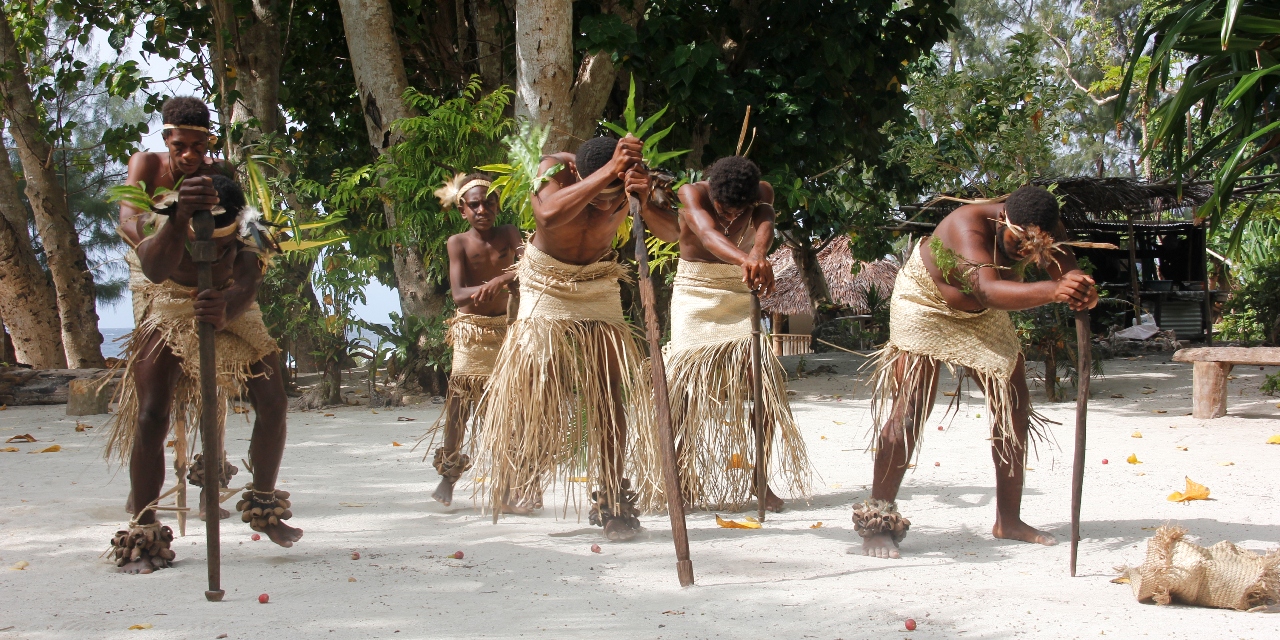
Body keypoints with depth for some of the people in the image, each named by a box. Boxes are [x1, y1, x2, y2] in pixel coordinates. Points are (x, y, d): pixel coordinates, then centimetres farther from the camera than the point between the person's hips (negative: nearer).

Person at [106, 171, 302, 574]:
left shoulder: (246, 242, -27)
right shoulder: (159, 228, -33)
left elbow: (245, 290, -47)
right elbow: (156, 268, -58)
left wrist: (225, 310, -73)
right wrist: (180, 218, -80)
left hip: (231, 319, 2)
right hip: (168, 321, -2)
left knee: (273, 404, -8)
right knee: (150, 418, -18)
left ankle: (264, 503, 15)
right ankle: (143, 534, -13)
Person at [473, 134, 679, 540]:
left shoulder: (633, 175, -21)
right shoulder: (555, 169, -28)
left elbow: (670, 232, -28)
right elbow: (550, 214, -50)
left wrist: (646, 201, -49)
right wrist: (608, 172, -55)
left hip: (598, 287, 2)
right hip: (547, 283, -2)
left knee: (611, 391, -8)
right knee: (532, 386, -8)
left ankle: (611, 502, -4)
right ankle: (514, 472, 17)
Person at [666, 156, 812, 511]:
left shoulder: (762, 193, -12)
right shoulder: (692, 195, -21)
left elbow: (764, 225, -34)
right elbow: (707, 233, -42)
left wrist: (758, 254, -59)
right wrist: (744, 259, -64)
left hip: (740, 298, 2)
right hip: (695, 299, -2)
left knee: (768, 384, -10)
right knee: (683, 388, -10)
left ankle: (757, 478, 1)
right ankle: (679, 482, -1)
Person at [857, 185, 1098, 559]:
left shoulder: (1045, 232, -20)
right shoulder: (969, 226, -40)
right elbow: (989, 290, -54)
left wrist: (1082, 291, -58)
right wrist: (1052, 291, -71)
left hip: (982, 317, 7)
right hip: (926, 304, -7)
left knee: (1015, 409, 5)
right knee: (909, 411, -17)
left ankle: (1008, 520, 16)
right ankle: (877, 521, -13)